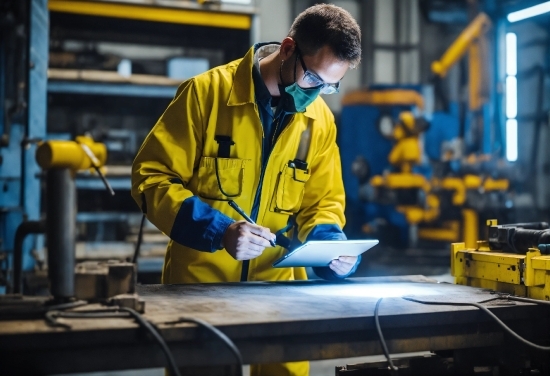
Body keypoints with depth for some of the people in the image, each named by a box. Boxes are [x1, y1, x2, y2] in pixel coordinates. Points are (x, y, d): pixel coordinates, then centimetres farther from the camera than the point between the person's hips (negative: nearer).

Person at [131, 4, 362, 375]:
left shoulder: (321, 120, 2)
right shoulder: (208, 92, -12)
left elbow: (324, 202, 12)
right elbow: (151, 176, -12)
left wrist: (332, 246, -10)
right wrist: (217, 231, -24)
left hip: (278, 283, 4)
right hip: (201, 278, -3)